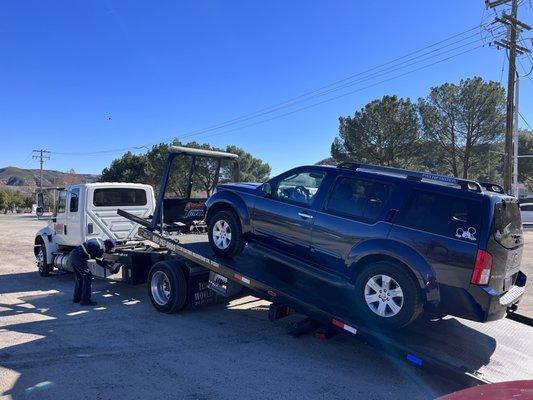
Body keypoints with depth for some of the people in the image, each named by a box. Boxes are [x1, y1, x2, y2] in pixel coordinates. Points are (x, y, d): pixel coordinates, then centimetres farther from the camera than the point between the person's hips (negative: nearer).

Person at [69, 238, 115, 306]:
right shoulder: (101, 247, -10)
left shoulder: (98, 241, 18)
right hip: (78, 257, -10)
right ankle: (85, 300, -5)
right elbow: (99, 261, -2)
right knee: (88, 277, -6)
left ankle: (77, 298, 28)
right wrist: (109, 267, 8)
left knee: (79, 277, 20)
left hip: (72, 254, 10)